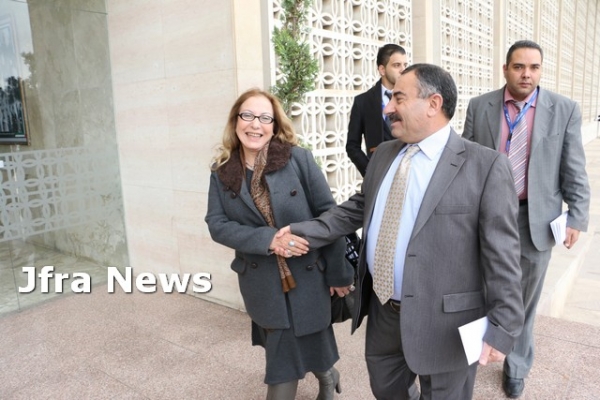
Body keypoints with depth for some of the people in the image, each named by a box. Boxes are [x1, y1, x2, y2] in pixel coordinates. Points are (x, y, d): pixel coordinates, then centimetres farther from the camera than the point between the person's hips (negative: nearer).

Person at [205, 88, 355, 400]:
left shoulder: (299, 159, -11)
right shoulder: (222, 173, -1)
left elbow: (328, 215, -9)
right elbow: (217, 225, -7)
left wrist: (339, 273, -7)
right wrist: (268, 239, -22)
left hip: (308, 276, -2)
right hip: (262, 283, 3)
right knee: (282, 358, 16)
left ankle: (325, 373, 51)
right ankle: (326, 375, 49)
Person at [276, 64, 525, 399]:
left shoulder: (486, 166, -15)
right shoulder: (384, 154, 5)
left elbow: (501, 254, -15)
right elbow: (359, 207, 14)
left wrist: (502, 328, -13)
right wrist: (306, 232, 4)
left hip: (443, 320, -6)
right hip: (383, 310, 6)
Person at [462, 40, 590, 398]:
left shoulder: (565, 110, -2)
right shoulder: (479, 107, 0)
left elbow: (574, 171, -1)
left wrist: (577, 216, -6)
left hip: (536, 218, 0)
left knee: (524, 297, 14)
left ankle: (517, 366, 35)